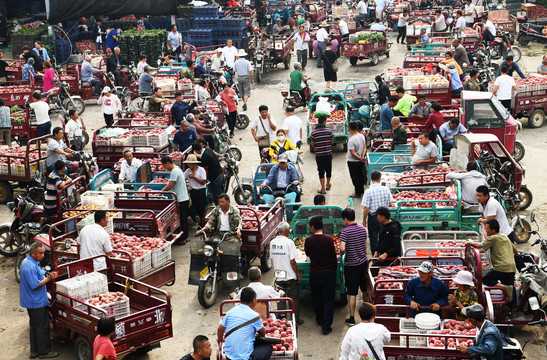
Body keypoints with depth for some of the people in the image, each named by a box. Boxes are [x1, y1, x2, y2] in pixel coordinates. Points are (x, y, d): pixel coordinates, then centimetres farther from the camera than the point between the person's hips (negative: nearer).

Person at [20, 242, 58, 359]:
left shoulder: (27, 262, 9)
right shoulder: (31, 267, -25)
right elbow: (35, 285, -26)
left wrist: (48, 277, 12)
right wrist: (49, 278, -21)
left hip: (31, 301, 11)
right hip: (37, 302, -11)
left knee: (34, 326, 17)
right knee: (42, 327, 0)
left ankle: (34, 351, 26)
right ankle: (44, 352, 9)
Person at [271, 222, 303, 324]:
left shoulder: (272, 242, 1)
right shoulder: (289, 242, -17)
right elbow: (292, 262, -16)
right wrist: (298, 275, -6)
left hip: (278, 276, 5)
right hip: (290, 276, -5)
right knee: (294, 299, 9)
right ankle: (295, 320, 16)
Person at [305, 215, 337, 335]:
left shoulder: (308, 240, -11)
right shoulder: (329, 239, -14)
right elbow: (334, 257, -8)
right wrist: (334, 269, 8)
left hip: (314, 273, 2)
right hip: (328, 272, -1)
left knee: (316, 298, 21)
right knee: (328, 299, 6)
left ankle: (319, 320, 37)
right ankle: (326, 326, 4)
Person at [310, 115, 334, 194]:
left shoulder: (313, 133, -10)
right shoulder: (329, 131, -7)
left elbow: (312, 145, -3)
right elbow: (332, 142, 1)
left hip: (319, 155, -2)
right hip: (328, 154, 2)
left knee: (321, 171, 4)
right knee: (328, 169, 19)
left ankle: (323, 189, 3)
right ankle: (328, 185, 37)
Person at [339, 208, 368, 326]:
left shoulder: (345, 231, -17)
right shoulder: (363, 229, 3)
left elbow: (342, 249, -26)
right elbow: (365, 246, 11)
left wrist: (341, 253, -5)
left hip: (352, 265, -6)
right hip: (363, 262, 6)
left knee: (352, 293, -1)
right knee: (365, 290, 19)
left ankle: (352, 319, 4)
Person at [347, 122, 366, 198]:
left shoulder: (351, 140, -25)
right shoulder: (362, 136, -2)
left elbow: (352, 152, -24)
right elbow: (365, 147, 2)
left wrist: (360, 158, -17)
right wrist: (362, 157, -8)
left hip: (353, 162, -7)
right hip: (361, 161, 7)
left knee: (355, 178, 6)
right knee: (361, 176, 21)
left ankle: (357, 193, 16)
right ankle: (362, 191, 34)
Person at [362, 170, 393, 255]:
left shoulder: (368, 191, -18)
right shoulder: (386, 189, -8)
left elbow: (366, 208, -17)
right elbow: (390, 204, 0)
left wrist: (364, 220, -4)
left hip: (373, 217, -3)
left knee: (374, 239, 10)